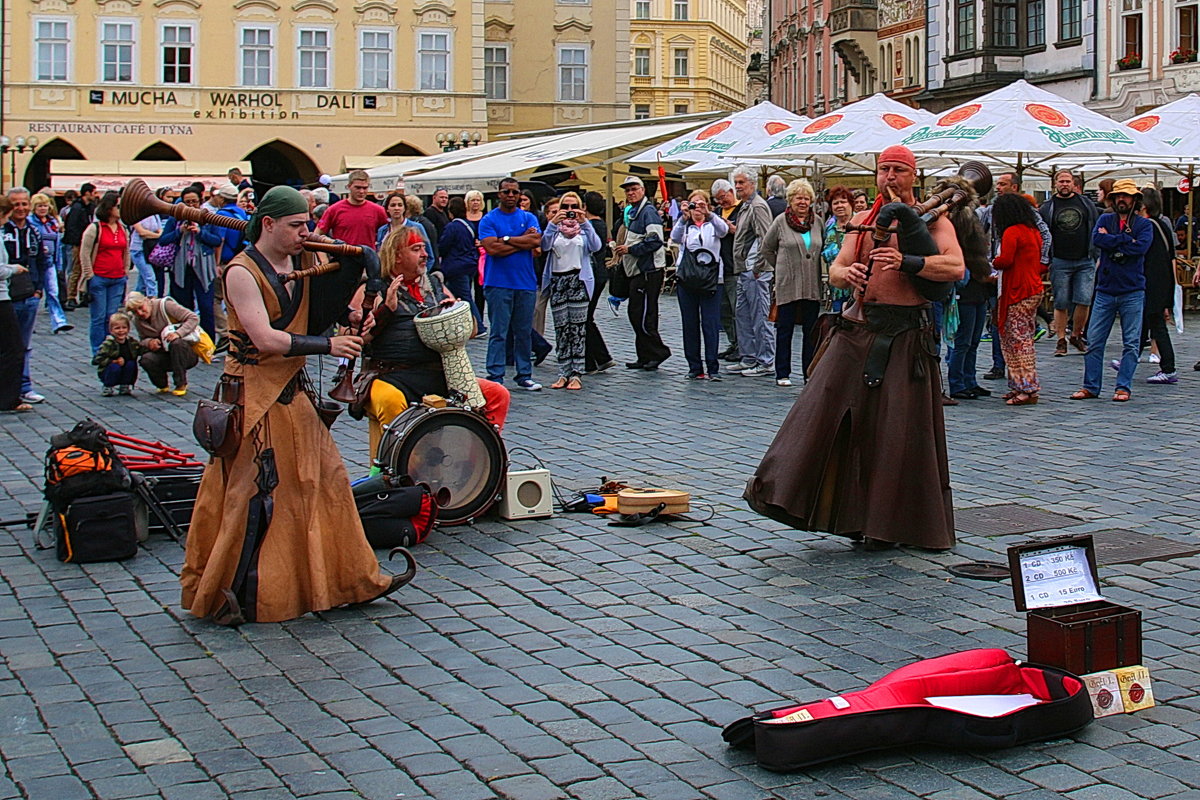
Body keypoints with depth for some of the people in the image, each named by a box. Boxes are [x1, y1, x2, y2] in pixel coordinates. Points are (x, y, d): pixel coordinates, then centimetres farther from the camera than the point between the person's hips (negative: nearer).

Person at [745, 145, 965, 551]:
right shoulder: (864, 220, 16)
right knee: (821, 405, -6)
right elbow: (835, 269, 9)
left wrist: (906, 262, -31)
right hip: (859, 326, 4)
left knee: (898, 429, -2)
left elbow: (955, 266, -15)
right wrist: (845, 273, -16)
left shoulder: (932, 220, 1)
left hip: (907, 333, -4)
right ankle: (781, 489, -3)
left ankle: (889, 523, 9)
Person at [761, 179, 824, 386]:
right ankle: (782, 373, 8)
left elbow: (823, 247, 19)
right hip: (787, 284, -3)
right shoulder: (781, 221, -2)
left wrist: (811, 266, 11)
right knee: (785, 329, 2)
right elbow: (767, 249, 8)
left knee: (811, 330, 7)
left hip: (812, 285, 3)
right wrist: (782, 267, 8)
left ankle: (809, 373, 14)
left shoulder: (818, 222, 6)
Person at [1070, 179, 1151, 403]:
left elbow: (1141, 247, -15)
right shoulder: (1105, 219, 10)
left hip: (1132, 292, -2)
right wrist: (1126, 239, -11)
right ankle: (1090, 386, 7)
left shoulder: (1143, 224, 4)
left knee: (1131, 343, 1)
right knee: (1094, 341, 1)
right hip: (1105, 290, 2)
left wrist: (1111, 241, -9)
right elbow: (1097, 238, -10)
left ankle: (1124, 387, 8)